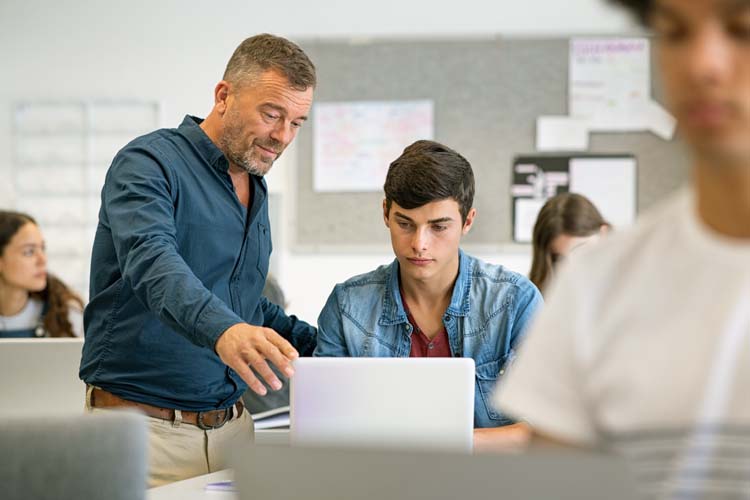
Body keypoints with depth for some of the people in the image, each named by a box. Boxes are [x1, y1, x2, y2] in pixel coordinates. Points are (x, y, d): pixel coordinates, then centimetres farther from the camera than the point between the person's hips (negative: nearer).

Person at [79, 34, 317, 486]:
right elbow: (151, 261, -31)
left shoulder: (255, 189, 15)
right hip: (146, 429, -7)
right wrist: (222, 330, -48)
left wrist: (320, 344, 13)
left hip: (231, 427, 7)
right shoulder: (149, 164, -10)